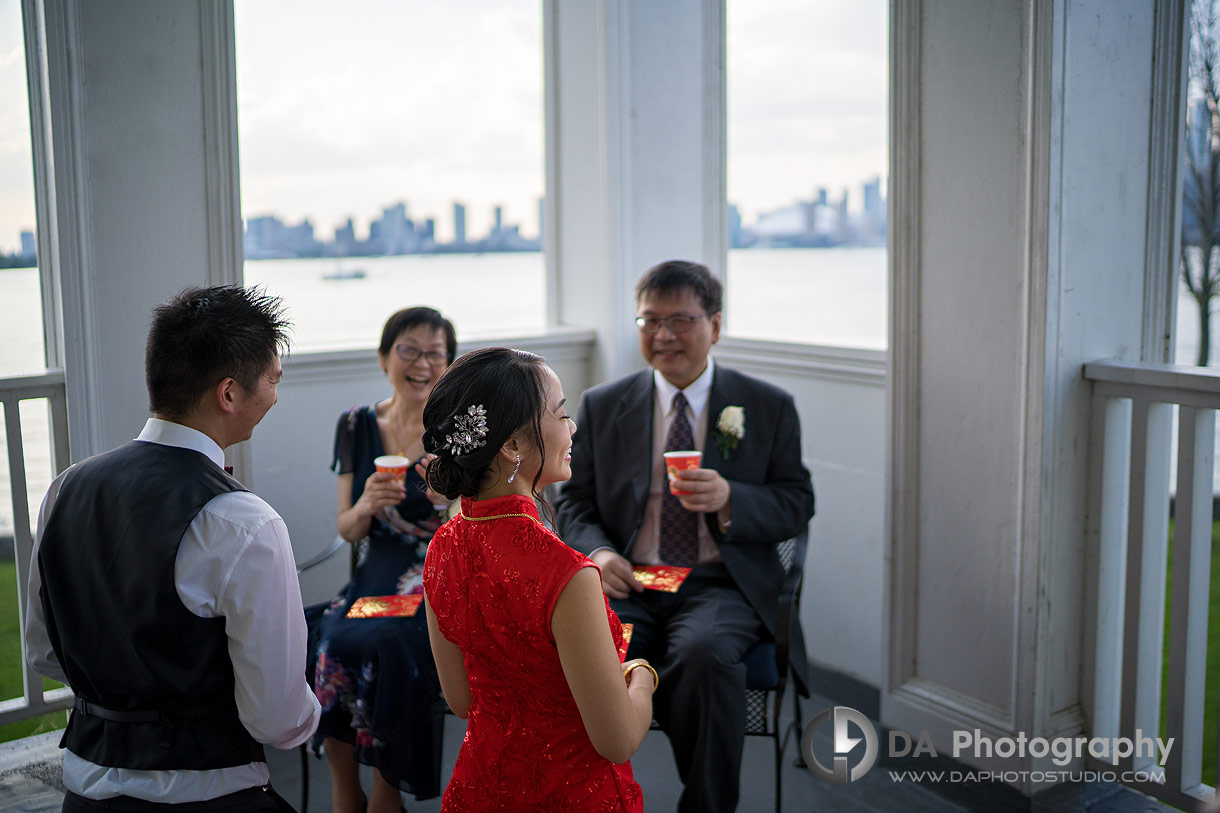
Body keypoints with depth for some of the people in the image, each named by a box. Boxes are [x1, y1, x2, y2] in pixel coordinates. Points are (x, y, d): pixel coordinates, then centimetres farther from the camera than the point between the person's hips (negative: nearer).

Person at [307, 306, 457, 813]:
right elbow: (347, 531, 10)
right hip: (374, 582, 3)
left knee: (385, 644, -30)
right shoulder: (356, 425, 8)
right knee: (329, 643, -26)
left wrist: (454, 500, -23)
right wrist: (367, 505, -12)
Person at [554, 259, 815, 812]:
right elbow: (574, 502, 13)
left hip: (721, 585, -1)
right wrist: (597, 553, -10)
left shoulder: (769, 407, 7)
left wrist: (729, 500, -15)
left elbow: (797, 505, 5)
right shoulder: (601, 407, 12)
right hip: (628, 584, 2)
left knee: (704, 653, -35)